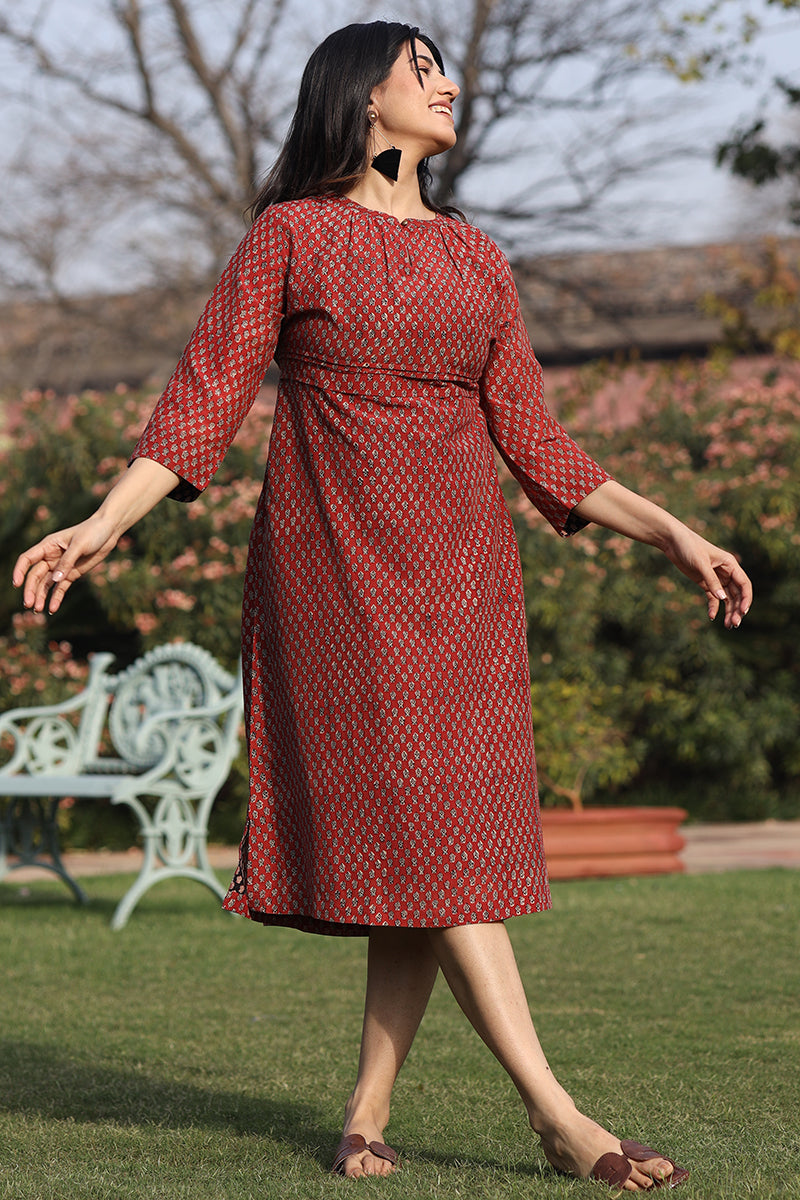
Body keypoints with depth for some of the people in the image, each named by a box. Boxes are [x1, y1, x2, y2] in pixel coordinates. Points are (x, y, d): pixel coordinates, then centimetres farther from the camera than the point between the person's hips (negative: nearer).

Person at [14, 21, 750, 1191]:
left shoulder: (475, 258, 14)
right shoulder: (290, 236, 1)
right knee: (421, 830, -9)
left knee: (439, 840, 0)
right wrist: (103, 523, -15)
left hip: (461, 568, 5)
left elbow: (532, 439, 14)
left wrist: (671, 532, 9)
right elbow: (207, 398, -3)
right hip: (338, 564, -5)